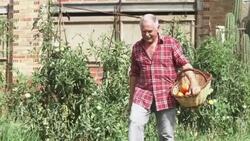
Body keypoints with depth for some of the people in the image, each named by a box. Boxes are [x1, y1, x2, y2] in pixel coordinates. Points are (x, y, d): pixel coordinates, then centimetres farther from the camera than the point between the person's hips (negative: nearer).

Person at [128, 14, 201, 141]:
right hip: (142, 94, 2)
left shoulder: (171, 43, 2)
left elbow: (184, 63, -4)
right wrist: (131, 98, 17)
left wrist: (194, 83, -20)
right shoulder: (137, 47, 10)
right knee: (134, 124, -15)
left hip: (166, 96, -2)